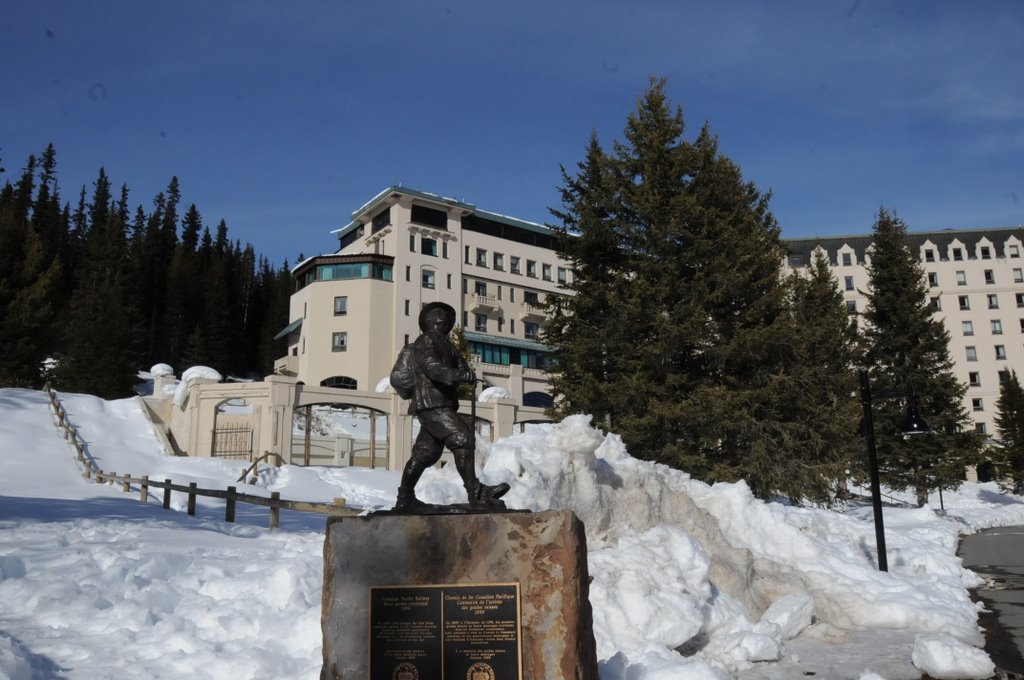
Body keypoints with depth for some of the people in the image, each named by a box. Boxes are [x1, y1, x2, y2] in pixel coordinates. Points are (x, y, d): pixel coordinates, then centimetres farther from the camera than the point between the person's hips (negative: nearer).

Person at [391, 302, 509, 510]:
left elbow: (460, 366, 14)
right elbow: (430, 366, -21)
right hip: (432, 404, -10)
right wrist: (457, 375, -36)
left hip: (442, 405, 10)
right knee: (462, 438, -21)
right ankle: (475, 491, -26)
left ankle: (404, 499, 22)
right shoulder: (425, 341, -3)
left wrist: (466, 373, -10)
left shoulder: (445, 344, 24)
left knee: (425, 453, 13)